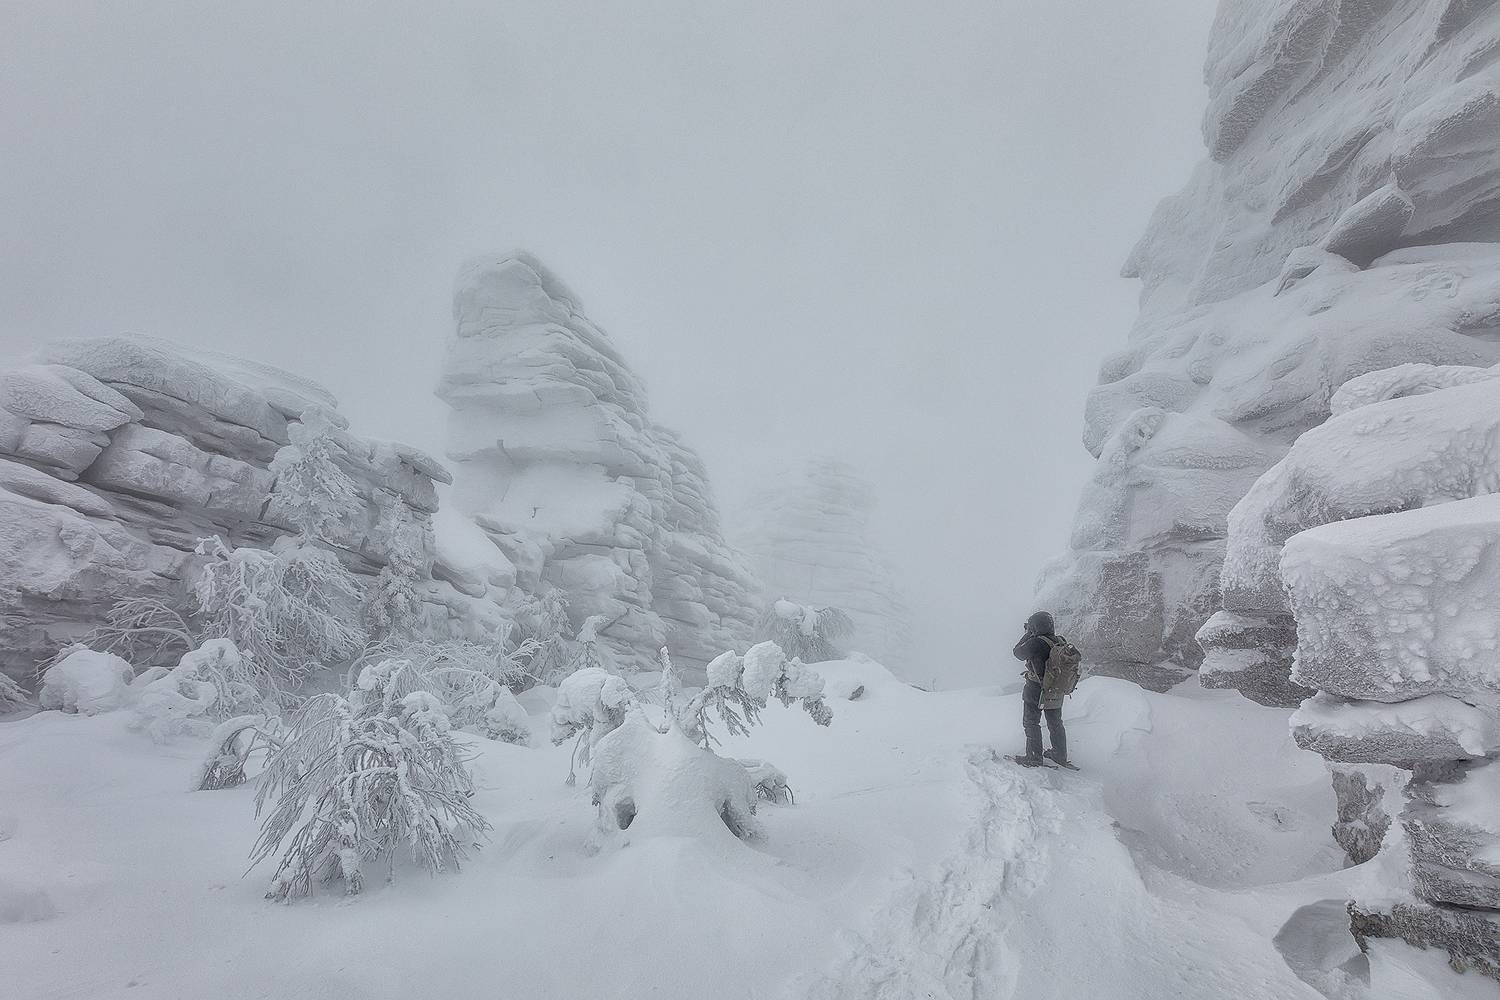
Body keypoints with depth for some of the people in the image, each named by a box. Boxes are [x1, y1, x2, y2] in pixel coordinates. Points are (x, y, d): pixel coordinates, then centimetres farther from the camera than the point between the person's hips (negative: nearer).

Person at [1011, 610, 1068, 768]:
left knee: (1031, 723, 9)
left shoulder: (1036, 643, -26)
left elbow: (1018, 652, -10)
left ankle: (1034, 758, 13)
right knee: (1055, 723, 22)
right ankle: (1061, 756, 33)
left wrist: (1028, 634, -1)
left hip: (1036, 691, -7)